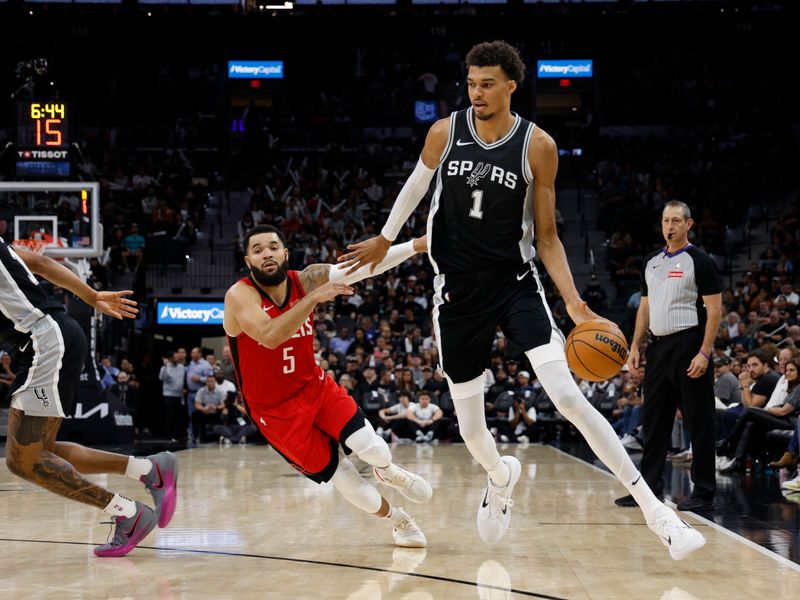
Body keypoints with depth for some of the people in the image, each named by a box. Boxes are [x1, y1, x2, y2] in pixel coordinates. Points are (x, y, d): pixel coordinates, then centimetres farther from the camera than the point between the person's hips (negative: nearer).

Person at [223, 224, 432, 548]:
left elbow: (362, 267, -15)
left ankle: (388, 472, 22)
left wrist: (417, 245, -25)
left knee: (371, 448, -15)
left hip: (314, 386, 3)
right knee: (338, 473, -1)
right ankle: (396, 519, 25)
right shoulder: (239, 295, -20)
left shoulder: (306, 280, -6)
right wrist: (314, 297, -39)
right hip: (276, 409, -3)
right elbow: (270, 336, -37)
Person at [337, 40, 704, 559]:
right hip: (457, 291, 2)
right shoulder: (444, 133, -4)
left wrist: (574, 301, -14)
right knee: (470, 423, 9)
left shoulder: (538, 146, -9)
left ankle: (653, 508, -13)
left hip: (516, 283, -2)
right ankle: (500, 476, 46)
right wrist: (385, 240, 28)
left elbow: (547, 235, -3)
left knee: (568, 396, -17)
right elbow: (415, 187, 17)